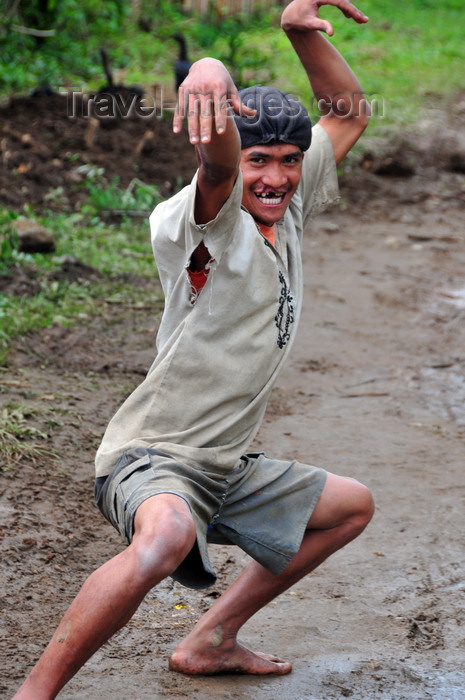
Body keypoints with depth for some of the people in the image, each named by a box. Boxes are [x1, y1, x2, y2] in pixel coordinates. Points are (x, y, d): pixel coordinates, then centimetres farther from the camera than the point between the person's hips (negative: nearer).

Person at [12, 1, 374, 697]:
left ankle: (211, 640, 24)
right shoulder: (212, 220, -16)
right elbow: (217, 157, -40)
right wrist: (210, 78, -63)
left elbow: (349, 114, 13)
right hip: (153, 457, -9)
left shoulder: (288, 208, 6)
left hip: (226, 469, 9)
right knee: (166, 537, -42)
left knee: (352, 506, 25)